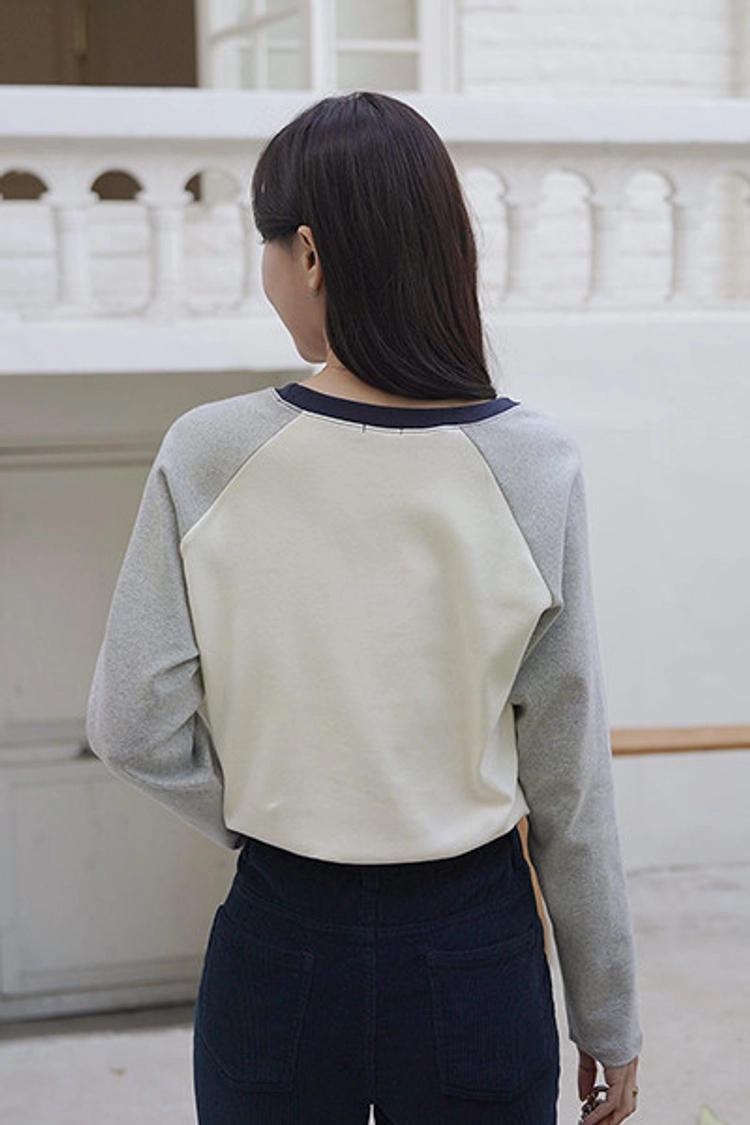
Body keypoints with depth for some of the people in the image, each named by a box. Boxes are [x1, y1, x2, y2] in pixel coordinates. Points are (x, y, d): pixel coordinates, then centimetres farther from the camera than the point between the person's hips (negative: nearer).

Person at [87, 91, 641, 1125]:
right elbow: (570, 776, -7)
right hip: (474, 952, 1)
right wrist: (607, 1020, 3)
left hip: (279, 944, 0)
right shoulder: (535, 467, -12)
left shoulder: (206, 458, -13)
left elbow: (134, 729, -9)